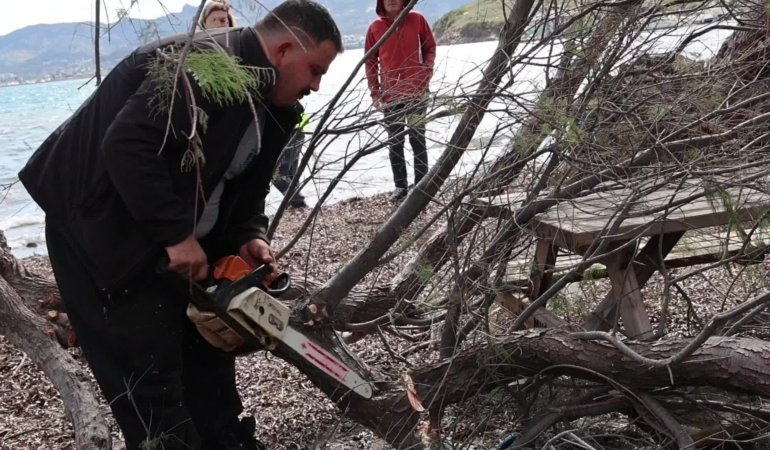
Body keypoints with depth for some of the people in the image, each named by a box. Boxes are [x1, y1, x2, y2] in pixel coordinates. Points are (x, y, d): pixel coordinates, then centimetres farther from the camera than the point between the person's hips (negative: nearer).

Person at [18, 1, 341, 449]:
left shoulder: (270, 106, 3)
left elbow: (245, 186, 11)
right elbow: (127, 146, -34)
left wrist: (249, 238, -7)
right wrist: (177, 234, -29)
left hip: (172, 236, 10)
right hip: (101, 228, -9)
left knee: (207, 335, 15)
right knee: (149, 361, -6)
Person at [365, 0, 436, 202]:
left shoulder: (417, 20, 0)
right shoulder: (375, 28, 2)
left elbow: (430, 47, 7)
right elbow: (370, 61, 6)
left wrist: (427, 73, -7)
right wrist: (375, 92, 1)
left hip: (416, 92, -2)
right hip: (389, 94, 2)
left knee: (417, 139, 3)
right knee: (395, 142, 7)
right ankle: (400, 186, 15)